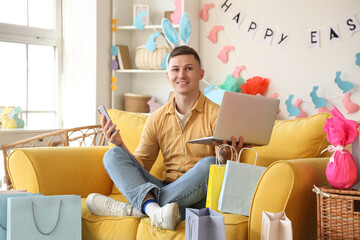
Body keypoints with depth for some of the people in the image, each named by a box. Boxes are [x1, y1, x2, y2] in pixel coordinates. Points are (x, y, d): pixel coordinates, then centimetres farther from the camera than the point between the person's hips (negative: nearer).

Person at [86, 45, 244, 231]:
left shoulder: (216, 115, -1)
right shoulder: (157, 119, 13)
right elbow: (140, 166, 14)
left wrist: (225, 156, -30)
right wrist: (120, 145, -4)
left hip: (197, 196, -4)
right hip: (165, 187, 4)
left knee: (208, 164, -34)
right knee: (113, 155, -10)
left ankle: (133, 208, -29)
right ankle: (154, 209, -39)